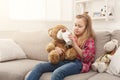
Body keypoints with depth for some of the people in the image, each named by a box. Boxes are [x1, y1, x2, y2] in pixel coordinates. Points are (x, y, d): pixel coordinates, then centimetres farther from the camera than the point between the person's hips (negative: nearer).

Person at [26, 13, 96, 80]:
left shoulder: (89, 40, 6)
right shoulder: (71, 36, 19)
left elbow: (87, 58, -6)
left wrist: (75, 45, -11)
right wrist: (57, 48, -4)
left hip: (79, 63, -6)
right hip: (66, 60, 6)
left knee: (57, 73, -36)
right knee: (40, 66, -13)